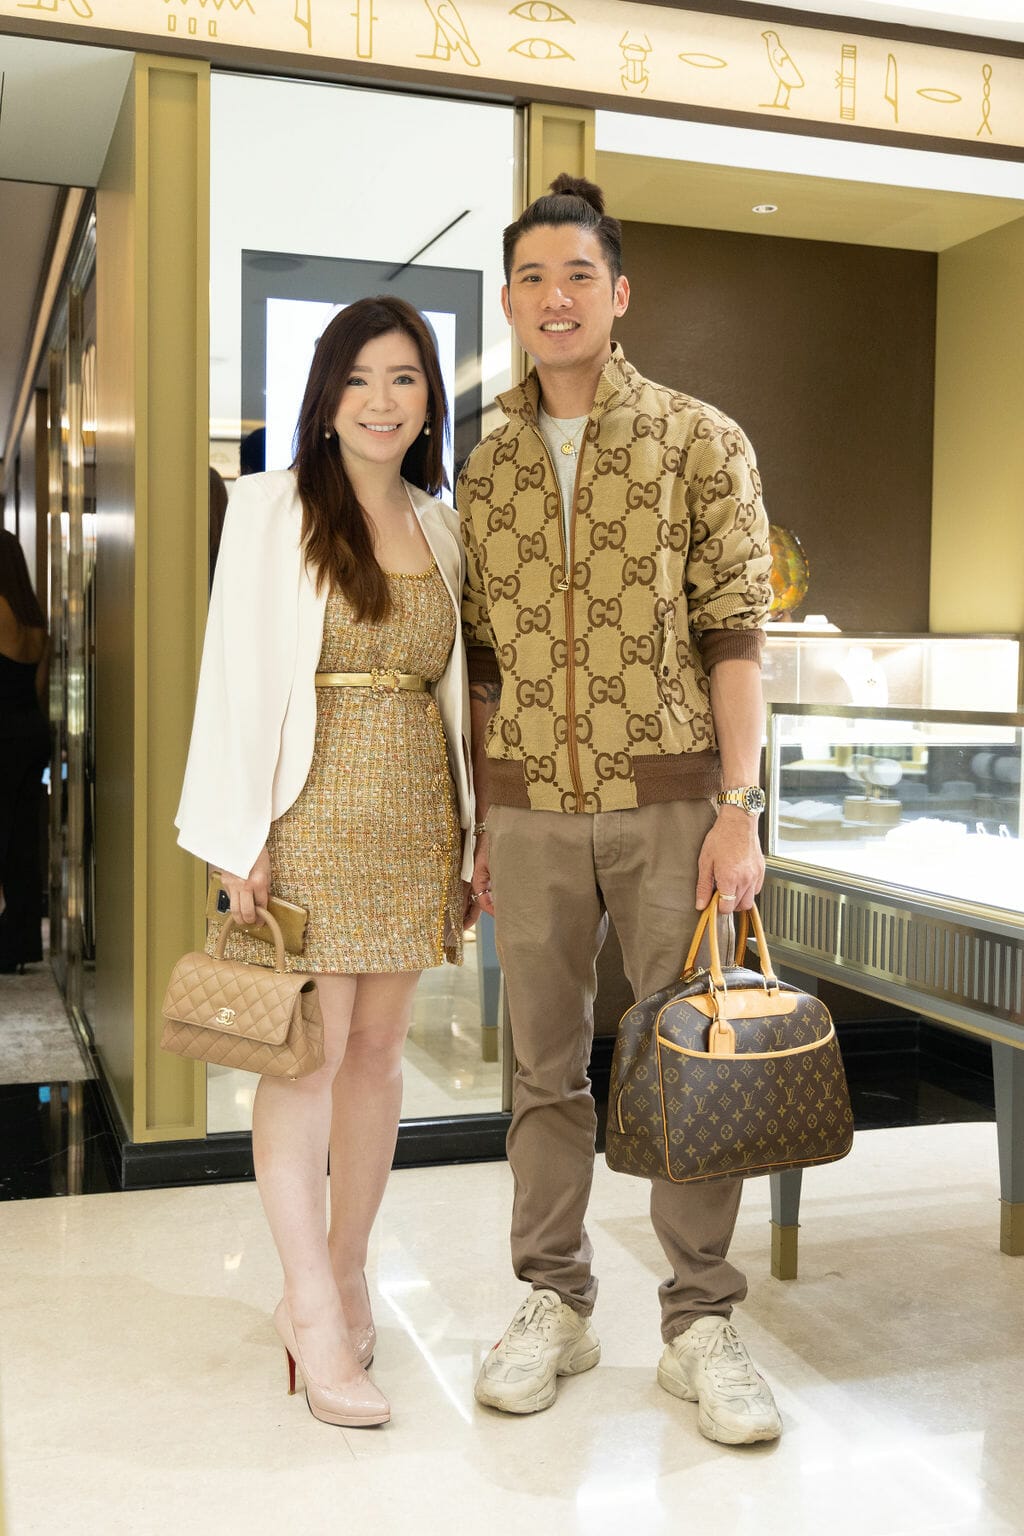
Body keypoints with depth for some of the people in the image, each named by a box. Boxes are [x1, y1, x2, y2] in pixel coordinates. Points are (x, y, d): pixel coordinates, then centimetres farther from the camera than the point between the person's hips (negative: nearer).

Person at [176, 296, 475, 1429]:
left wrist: (468, 830, 11)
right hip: (313, 812, -5)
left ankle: (340, 1278, 23)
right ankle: (318, 1320, 4)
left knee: (378, 1048, 9)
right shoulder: (273, 508, 0)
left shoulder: (439, 525, 13)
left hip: (416, 816, 5)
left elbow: (450, 687, 15)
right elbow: (235, 674, -5)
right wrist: (239, 836, -10)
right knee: (309, 1053, -5)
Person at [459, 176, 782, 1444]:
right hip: (530, 808, 3)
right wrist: (479, 822, 10)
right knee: (546, 1064, 10)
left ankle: (700, 1325, 17)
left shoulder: (699, 442, 1)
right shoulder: (487, 468, 11)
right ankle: (554, 1303, 24)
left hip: (670, 800, -3)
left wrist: (738, 810, -11)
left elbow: (734, 633, -4)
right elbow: (482, 659, 13)